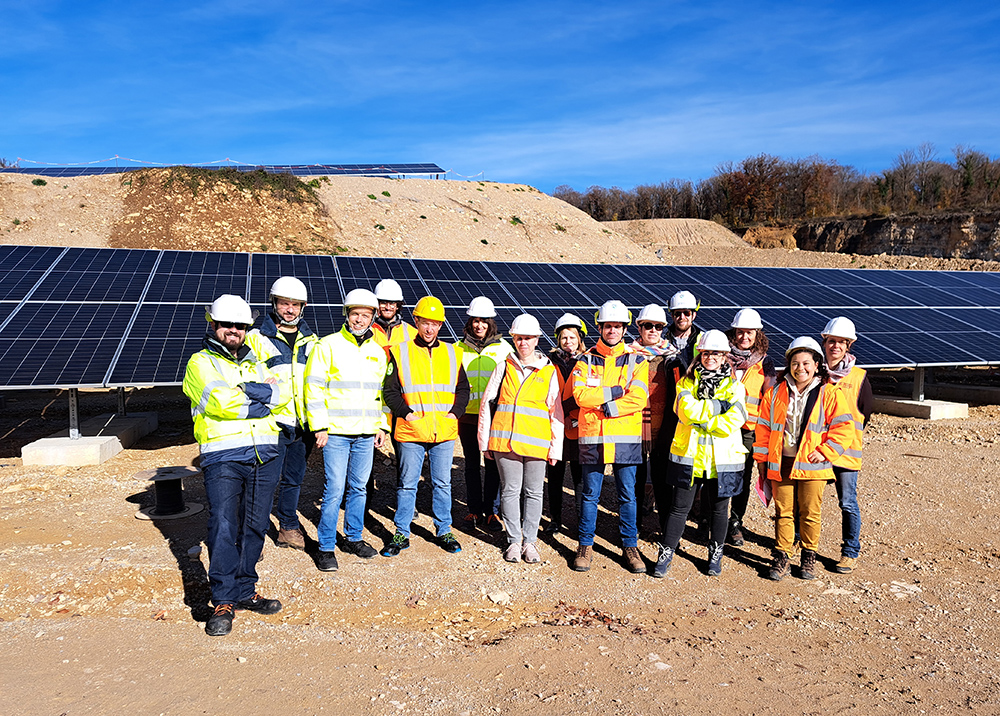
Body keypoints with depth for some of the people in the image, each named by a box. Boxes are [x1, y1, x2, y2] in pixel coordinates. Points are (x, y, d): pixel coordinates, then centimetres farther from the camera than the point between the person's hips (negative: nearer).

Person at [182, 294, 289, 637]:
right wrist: (260, 402, -3)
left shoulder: (255, 362, 22)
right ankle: (223, 602, -1)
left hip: (265, 454, 5)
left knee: (254, 526, 9)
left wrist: (252, 390, -12)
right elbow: (220, 402, -13)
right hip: (223, 457, -5)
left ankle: (244, 591, 20)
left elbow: (282, 394, 3)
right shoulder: (201, 363, 6)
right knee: (223, 527, -9)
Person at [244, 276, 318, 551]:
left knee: (294, 479, 14)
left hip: (303, 424, 4)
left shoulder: (311, 341, 13)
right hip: (271, 423, -4)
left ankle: (289, 528, 27)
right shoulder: (256, 338, 0)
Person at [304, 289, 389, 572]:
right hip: (336, 432, -5)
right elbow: (314, 388, -5)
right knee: (334, 490, -5)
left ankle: (353, 538, 27)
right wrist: (320, 426, -10)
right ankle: (326, 547, 6)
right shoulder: (328, 346, -3)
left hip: (366, 433, 5)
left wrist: (382, 425, 13)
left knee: (359, 487, 13)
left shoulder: (378, 352, 12)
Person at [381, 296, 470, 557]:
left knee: (442, 483, 11)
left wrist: (455, 411, -1)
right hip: (411, 432, -2)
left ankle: (443, 531, 24)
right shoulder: (400, 352, 1)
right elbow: (390, 390, 1)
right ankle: (402, 534, 18)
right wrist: (405, 413, -10)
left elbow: (463, 388, 14)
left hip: (445, 432, 2)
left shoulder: (452, 354, 9)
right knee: (407, 484, 6)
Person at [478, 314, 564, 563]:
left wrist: (556, 448, 1)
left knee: (534, 493, 5)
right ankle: (514, 541, 18)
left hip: (536, 442, -1)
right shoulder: (504, 367, 9)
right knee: (510, 490, 5)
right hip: (504, 440, 1)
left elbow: (557, 413, 6)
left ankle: (530, 541, 19)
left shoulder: (549, 371, 6)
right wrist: (485, 441, 7)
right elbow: (486, 403, 11)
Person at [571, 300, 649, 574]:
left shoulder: (636, 360, 4)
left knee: (627, 495, 7)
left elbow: (638, 399, -9)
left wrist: (606, 407, -15)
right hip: (592, 437, 0)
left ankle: (630, 546, 20)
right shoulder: (586, 360, 6)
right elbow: (581, 395, -10)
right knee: (590, 494, 7)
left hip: (626, 437, 0)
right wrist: (616, 391, -14)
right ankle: (585, 546, 19)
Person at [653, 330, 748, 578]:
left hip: (722, 459, 0)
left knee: (719, 508, 13)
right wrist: (718, 405, -15)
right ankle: (666, 555, 14)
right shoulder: (687, 382, 4)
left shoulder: (734, 387, 1)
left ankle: (715, 555, 31)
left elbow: (732, 423, -13)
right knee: (679, 507, 3)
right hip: (689, 455, 0)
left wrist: (700, 418, -13)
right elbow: (687, 410, -14)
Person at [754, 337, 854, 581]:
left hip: (812, 465, -2)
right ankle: (782, 558, 15)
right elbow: (763, 427, 10)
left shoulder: (829, 394, -2)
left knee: (810, 513, 5)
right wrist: (762, 459, 9)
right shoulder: (776, 393, 5)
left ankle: (809, 557, 23)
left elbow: (844, 427, -2)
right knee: (783, 512, 5)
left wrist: (824, 452, -9)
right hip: (780, 464, 2)